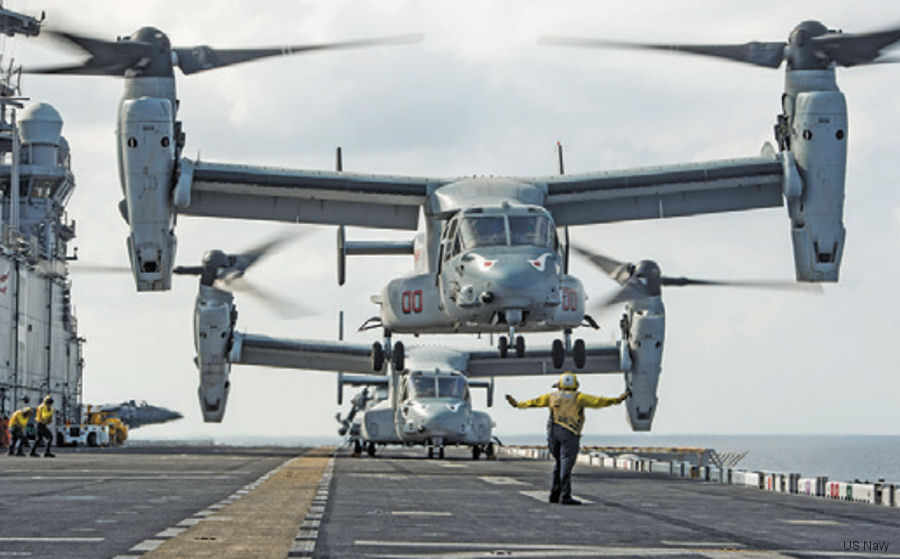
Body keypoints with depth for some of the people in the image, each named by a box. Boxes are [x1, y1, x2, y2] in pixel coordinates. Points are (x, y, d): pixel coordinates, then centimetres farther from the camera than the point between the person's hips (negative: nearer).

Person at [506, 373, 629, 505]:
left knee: (559, 463, 16)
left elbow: (534, 402, 23)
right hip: (569, 434, -5)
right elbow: (598, 401, -2)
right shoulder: (578, 397, 3)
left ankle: (554, 494, 13)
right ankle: (565, 496, -14)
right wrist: (616, 400, 0)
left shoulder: (553, 396, 15)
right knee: (566, 464, -9)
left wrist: (518, 404, 35)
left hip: (552, 432, 5)